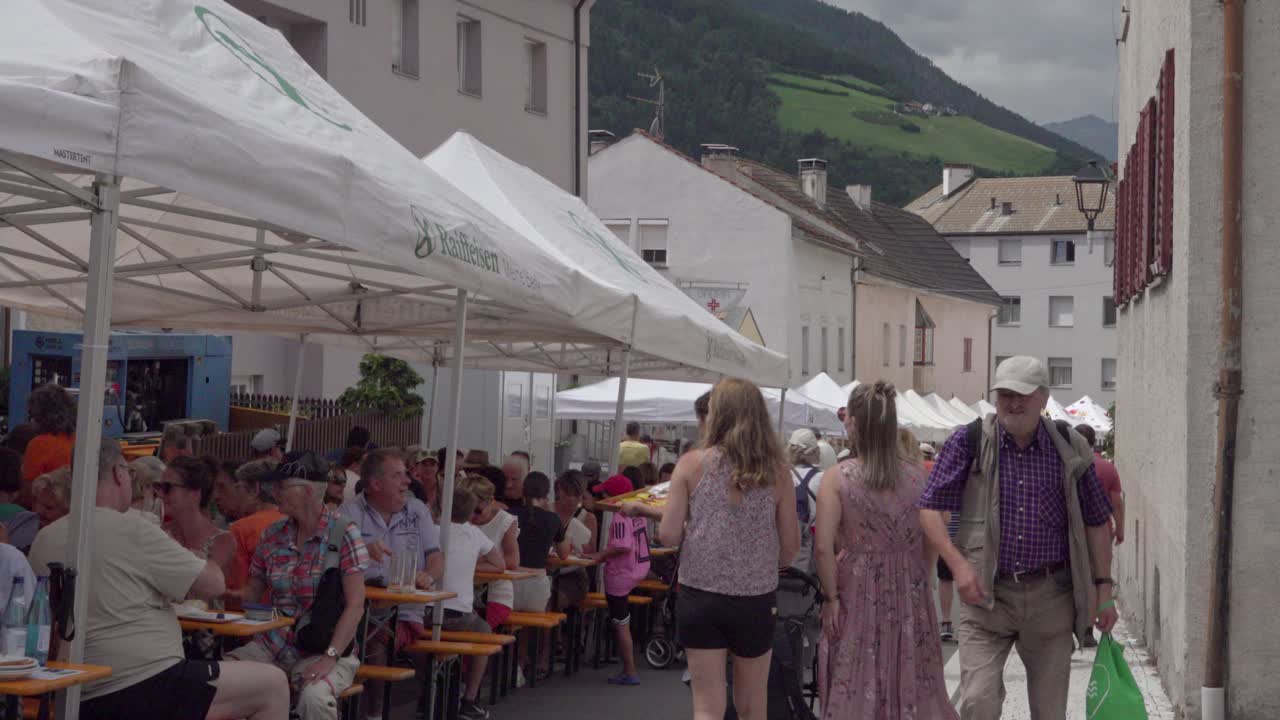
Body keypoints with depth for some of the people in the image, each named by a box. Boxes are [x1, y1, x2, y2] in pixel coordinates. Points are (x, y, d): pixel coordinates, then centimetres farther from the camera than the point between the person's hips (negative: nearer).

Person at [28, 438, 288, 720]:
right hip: (143, 687, -8)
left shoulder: (43, 541, 8)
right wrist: (218, 557, 15)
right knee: (273, 685, 1)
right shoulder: (133, 530, -12)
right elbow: (213, 585, -8)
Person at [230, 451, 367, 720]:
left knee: (314, 698, -36)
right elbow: (251, 592, 15)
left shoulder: (343, 533, -6)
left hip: (323, 647, -4)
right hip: (273, 645, 4)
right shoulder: (272, 536, 9)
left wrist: (330, 657, -22)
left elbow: (355, 605, -12)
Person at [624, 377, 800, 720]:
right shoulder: (777, 472, -2)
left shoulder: (692, 463, -5)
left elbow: (669, 535, -7)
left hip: (700, 596, -1)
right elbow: (790, 549, 1)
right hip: (755, 601, 1)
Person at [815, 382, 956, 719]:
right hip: (910, 593, 3)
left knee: (856, 688, 7)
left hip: (857, 593, -2)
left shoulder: (836, 478, -11)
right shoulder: (918, 475, -2)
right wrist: (918, 578, 12)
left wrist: (831, 597, -6)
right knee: (911, 681, 13)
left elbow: (823, 547, -15)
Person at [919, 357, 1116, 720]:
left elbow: (1096, 522, 10)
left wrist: (1104, 590, 6)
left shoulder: (1069, 448, 4)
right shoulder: (969, 441, -2)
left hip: (1051, 595, 2)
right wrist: (958, 563, -16)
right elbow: (930, 508, -3)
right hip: (986, 593, -2)